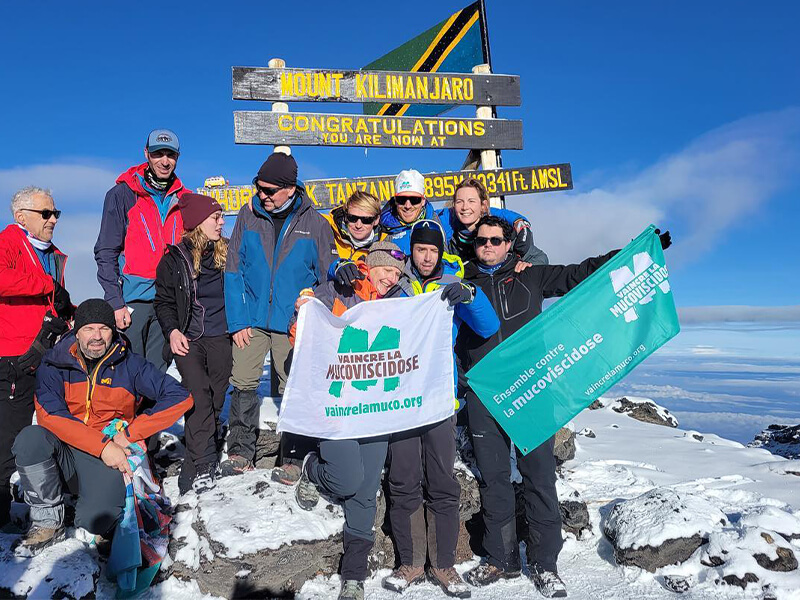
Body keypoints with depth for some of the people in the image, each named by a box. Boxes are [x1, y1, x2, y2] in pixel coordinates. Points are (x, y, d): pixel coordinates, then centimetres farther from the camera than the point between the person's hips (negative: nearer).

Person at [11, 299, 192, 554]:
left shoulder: (129, 364, -3)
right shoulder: (55, 364, 0)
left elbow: (180, 397, -10)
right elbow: (49, 415, -15)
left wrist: (129, 434, -12)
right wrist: (102, 445, -24)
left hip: (109, 459, -2)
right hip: (64, 452, 2)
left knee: (94, 521, -26)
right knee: (30, 438, -29)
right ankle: (48, 520, -9)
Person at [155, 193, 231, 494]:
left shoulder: (226, 253, 9)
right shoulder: (174, 259, 2)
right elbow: (163, 300, 6)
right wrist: (173, 330, -9)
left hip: (221, 337, 3)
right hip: (188, 339, -2)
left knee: (216, 398, 5)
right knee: (198, 395, -16)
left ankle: (198, 459, 23)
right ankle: (201, 464, -13)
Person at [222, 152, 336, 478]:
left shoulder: (315, 223, -2)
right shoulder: (249, 216, 2)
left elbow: (327, 276, 2)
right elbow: (233, 271, 2)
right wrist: (237, 321, -6)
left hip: (294, 322, -1)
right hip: (252, 319, 2)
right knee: (243, 384, 2)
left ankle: (293, 457, 18)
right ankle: (240, 451, 18)